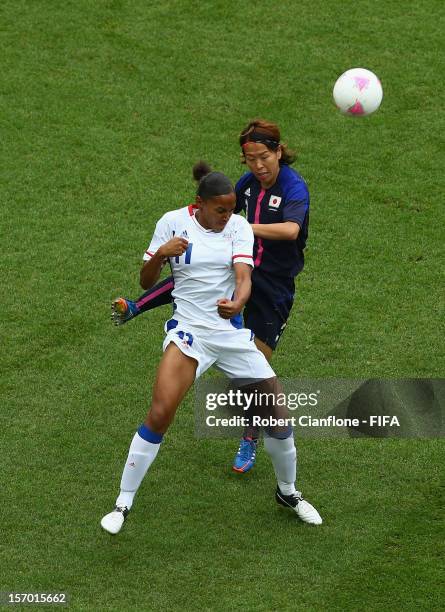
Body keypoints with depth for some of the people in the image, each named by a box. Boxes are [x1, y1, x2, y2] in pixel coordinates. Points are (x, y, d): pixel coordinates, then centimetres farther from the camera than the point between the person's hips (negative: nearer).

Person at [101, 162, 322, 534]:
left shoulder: (239, 227, -1)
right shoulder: (173, 223, -5)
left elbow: (244, 277, -16)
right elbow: (146, 283, 0)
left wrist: (237, 303, -38)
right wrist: (160, 255, -21)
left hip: (232, 331, 2)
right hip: (188, 332, -2)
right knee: (160, 415, -19)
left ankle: (288, 492, 27)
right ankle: (123, 503, -3)